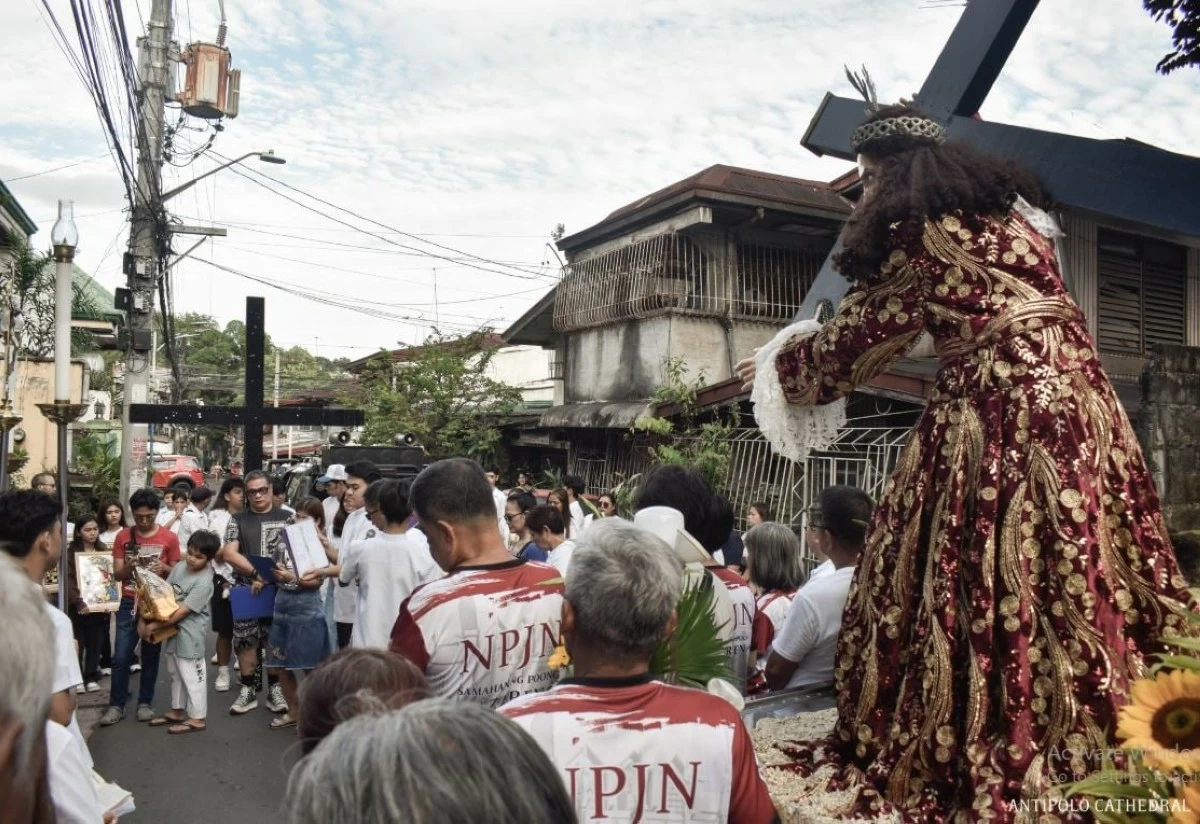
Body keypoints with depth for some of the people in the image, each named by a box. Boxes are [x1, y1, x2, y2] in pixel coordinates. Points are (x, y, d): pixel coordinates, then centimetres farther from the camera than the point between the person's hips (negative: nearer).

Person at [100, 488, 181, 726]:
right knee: (121, 657, -1)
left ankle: (145, 703, 18)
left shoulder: (169, 537, -2)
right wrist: (129, 567, -20)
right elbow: (117, 574, 1)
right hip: (129, 603, 1)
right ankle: (116, 705, 11)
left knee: (151, 655, 7)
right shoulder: (123, 536, 2)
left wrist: (164, 569, -18)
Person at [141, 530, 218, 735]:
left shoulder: (204, 582, -21)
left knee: (191, 675, 2)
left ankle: (197, 718, 12)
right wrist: (144, 618, -2)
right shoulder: (180, 567, 2)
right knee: (176, 673, 20)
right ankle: (177, 711, 35)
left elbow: (182, 611, -22)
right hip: (172, 629, 8)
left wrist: (154, 626, -20)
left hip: (189, 634, -8)